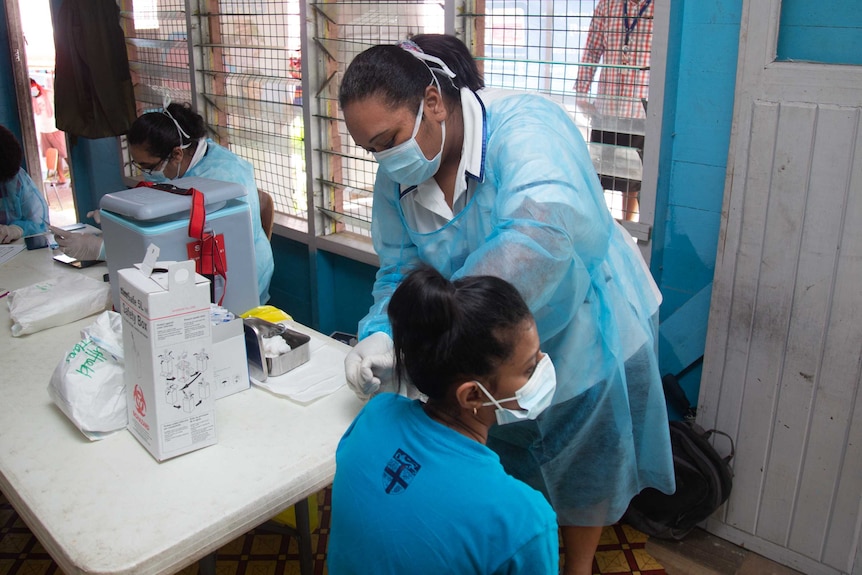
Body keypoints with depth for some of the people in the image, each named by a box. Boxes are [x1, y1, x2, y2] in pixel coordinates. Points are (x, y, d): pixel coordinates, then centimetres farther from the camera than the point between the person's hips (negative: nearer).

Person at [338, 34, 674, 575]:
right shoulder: (397, 178, -10)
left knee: (584, 467, 17)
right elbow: (400, 271, -4)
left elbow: (544, 232, -49)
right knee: (503, 461, 19)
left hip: (585, 332, -4)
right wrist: (381, 336, -24)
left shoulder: (524, 125, -32)